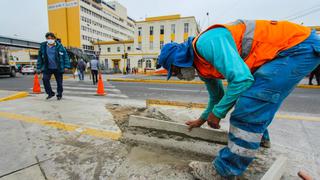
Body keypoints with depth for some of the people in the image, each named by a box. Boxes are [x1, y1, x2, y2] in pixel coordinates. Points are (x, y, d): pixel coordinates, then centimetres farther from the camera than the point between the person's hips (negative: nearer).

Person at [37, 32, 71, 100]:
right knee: (45, 79, -11)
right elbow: (40, 57, 8)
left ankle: (59, 95, 24)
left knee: (59, 82, 5)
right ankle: (50, 93, 8)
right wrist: (39, 68, 7)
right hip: (48, 68, 2)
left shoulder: (59, 46, -5)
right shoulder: (43, 46, 2)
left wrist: (66, 66, -12)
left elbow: (65, 56, -5)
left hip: (58, 68, -2)